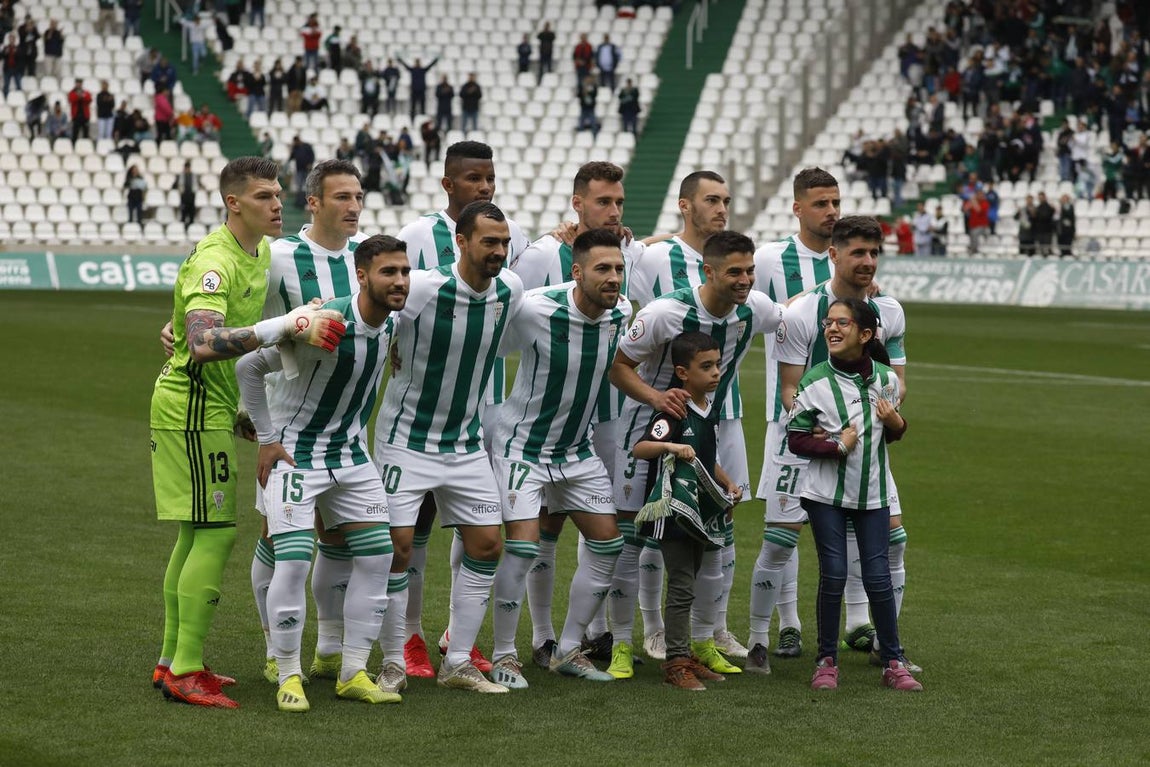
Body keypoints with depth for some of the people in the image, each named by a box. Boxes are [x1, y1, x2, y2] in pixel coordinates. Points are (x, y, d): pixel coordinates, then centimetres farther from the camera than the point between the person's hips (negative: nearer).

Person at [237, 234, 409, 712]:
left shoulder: (393, 323, -5)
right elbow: (248, 367, -14)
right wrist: (267, 439, -11)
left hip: (350, 453, 7)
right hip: (295, 452, -7)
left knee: (376, 554, 2)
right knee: (294, 559, -16)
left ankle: (353, 673, 11)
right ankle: (288, 676, -1)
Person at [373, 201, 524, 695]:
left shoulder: (511, 290, -4)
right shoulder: (422, 288, -22)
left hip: (466, 441, 6)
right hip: (407, 437, -6)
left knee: (487, 545, 3)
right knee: (396, 546, -7)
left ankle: (458, 664, 14)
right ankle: (393, 666, 7)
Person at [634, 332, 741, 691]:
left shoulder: (712, 409, 9)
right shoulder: (674, 412, -16)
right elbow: (639, 449, -26)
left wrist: (728, 484, 10)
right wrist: (670, 446, -42)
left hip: (701, 509, 8)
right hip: (672, 510, -8)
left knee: (687, 587, 15)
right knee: (682, 587, -7)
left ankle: (685, 657, 23)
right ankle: (676, 662, -2)